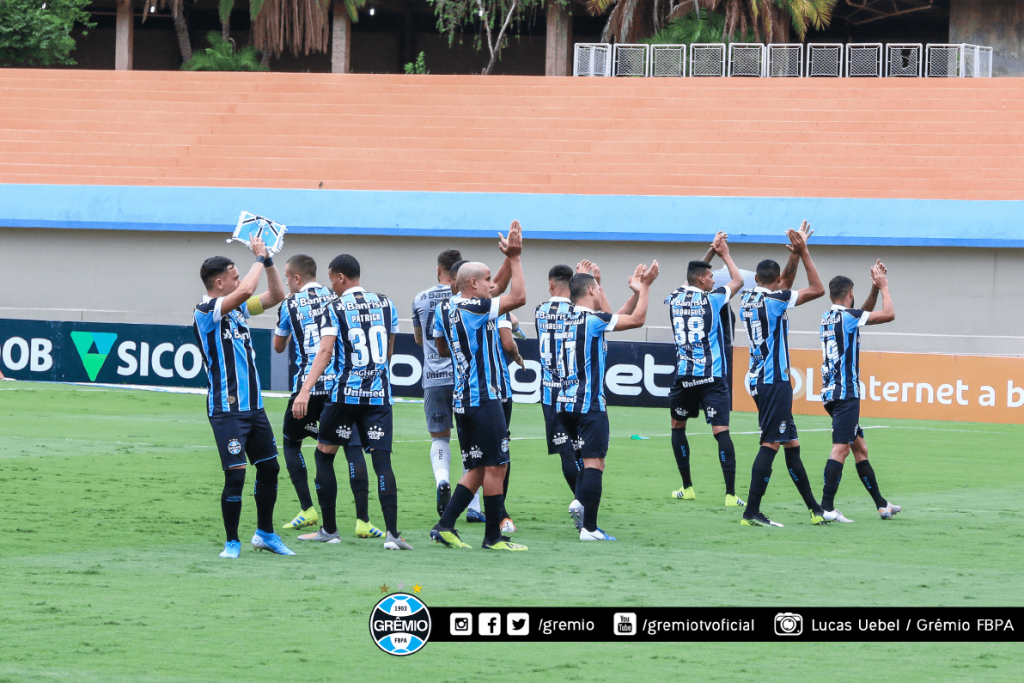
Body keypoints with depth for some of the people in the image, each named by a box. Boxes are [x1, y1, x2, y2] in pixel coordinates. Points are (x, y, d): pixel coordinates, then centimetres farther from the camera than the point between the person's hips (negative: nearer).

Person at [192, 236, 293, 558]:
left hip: (253, 406, 8)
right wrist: (259, 258, -12)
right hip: (227, 409, -8)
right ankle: (232, 542, 2)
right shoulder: (205, 312, -12)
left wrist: (268, 260, 8)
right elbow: (246, 291, -25)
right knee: (235, 474, -10)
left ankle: (265, 534, 26)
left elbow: (275, 296, 20)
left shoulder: (238, 309, 13)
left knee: (269, 467, 13)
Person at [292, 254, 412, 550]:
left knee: (324, 455, 13)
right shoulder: (386, 305, 9)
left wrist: (305, 390, -23)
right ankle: (392, 533, -16)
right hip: (380, 394, 3)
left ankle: (329, 529, 15)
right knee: (381, 459, -3)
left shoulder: (335, 309, -4)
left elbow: (325, 352, -16)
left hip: (345, 393, -3)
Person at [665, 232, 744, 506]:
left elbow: (691, 281, 28)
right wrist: (725, 254, 25)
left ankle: (687, 487, 24)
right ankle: (730, 494, -15)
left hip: (684, 377, 3)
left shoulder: (674, 299, 6)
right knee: (721, 431, -8)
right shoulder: (711, 300, -5)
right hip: (712, 378, -3)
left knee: (677, 426, 23)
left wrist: (712, 250, 32)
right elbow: (738, 280, 12)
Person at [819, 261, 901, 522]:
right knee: (841, 448, -14)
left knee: (860, 448, 15)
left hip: (832, 393, 9)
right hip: (846, 393, -9)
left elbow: (865, 313, 31)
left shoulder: (828, 319, 15)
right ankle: (826, 507, -22)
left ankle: (881, 504, 21)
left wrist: (875, 288, 21)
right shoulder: (848, 316, -10)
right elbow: (889, 314, -8)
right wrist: (883, 286, 6)